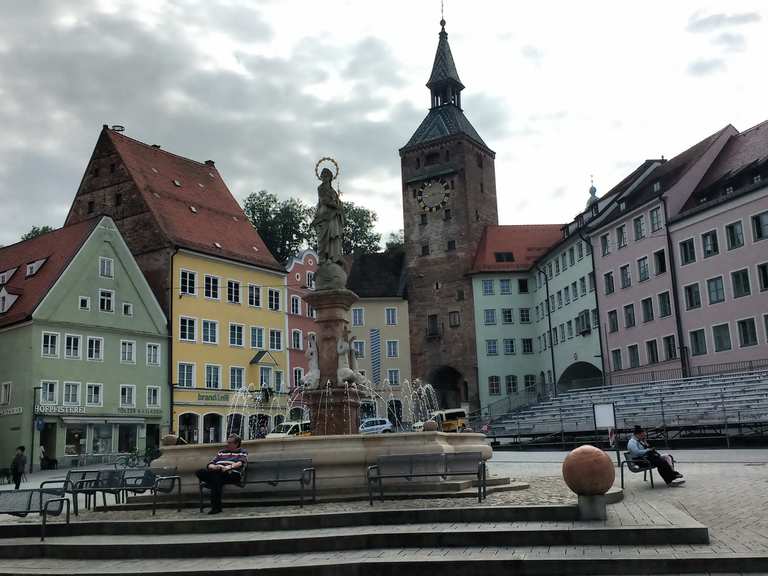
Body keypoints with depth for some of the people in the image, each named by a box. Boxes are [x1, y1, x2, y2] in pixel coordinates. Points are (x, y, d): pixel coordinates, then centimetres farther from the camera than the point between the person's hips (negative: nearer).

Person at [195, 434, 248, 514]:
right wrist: (214, 467, -2)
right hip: (216, 472, 5)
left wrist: (229, 467, -23)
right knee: (200, 473, -21)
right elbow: (210, 465, 22)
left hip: (233, 474, -5)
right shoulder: (222, 452, 30)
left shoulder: (242, 451, 16)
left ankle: (216, 507, -33)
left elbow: (240, 463, -5)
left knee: (217, 477, -37)